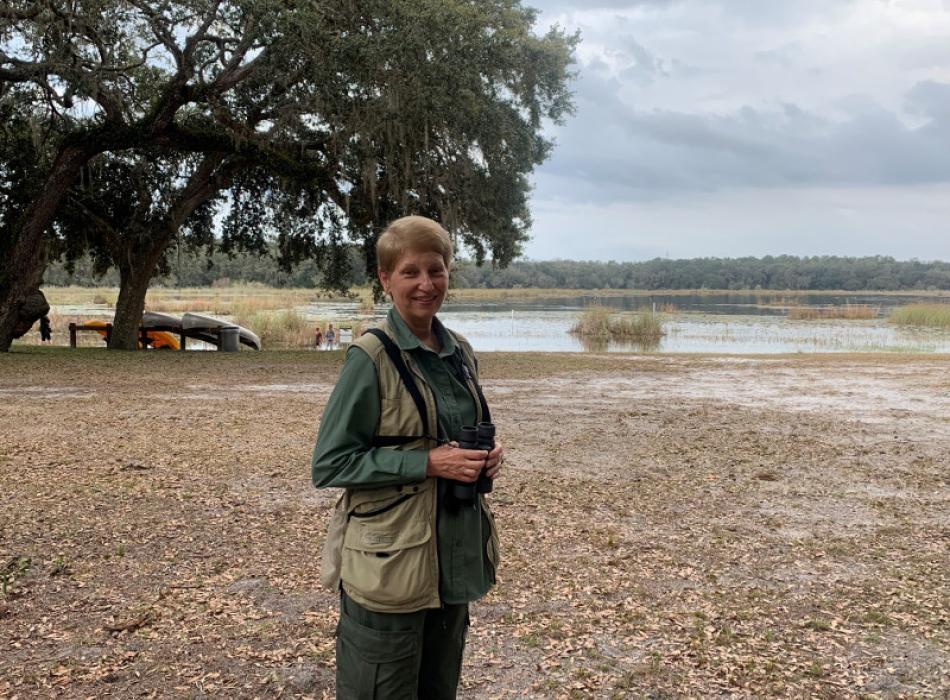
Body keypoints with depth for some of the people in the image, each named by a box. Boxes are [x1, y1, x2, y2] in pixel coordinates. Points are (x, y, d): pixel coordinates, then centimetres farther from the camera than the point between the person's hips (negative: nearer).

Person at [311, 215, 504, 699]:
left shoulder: (460, 353, 5)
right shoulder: (370, 357, -14)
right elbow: (329, 464, -15)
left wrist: (487, 455, -4)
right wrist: (428, 463, -22)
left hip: (455, 556, 7)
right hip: (390, 563, -6)